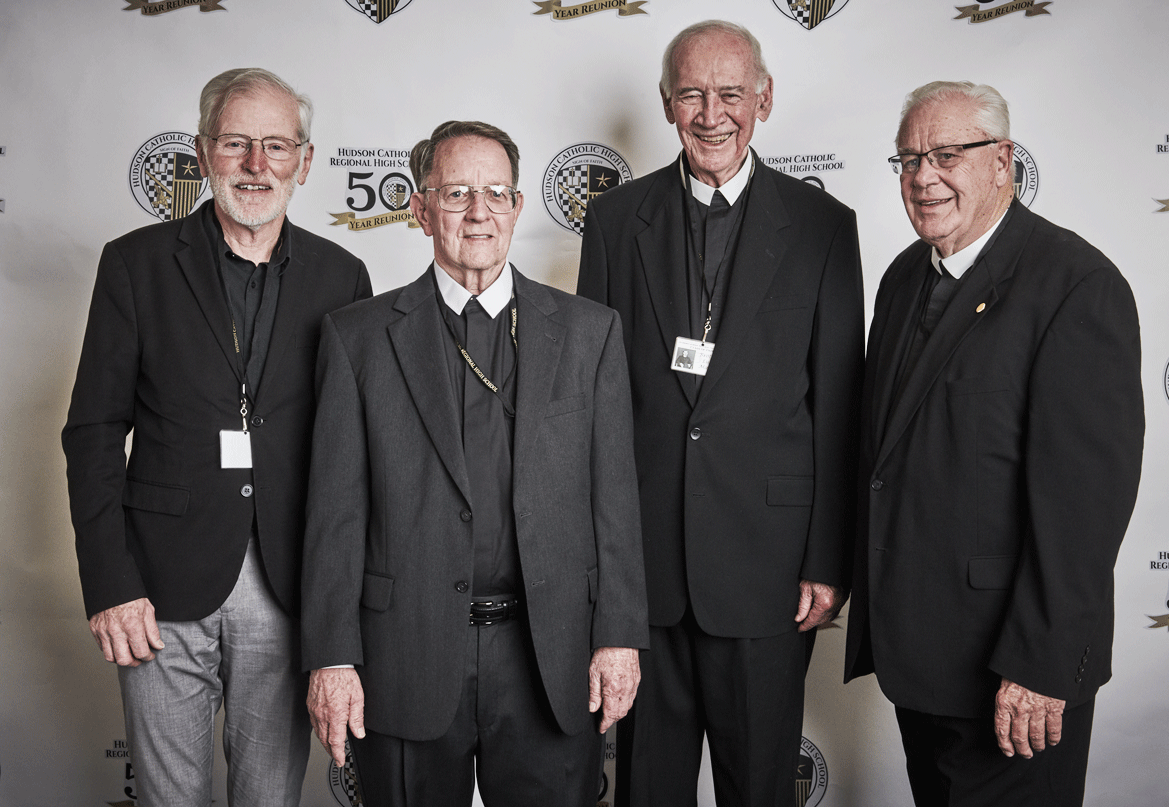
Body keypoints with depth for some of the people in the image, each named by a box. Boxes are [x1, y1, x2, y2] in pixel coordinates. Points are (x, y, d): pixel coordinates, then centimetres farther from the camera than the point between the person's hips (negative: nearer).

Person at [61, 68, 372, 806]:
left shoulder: (341, 276, 4)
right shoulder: (137, 264, 1)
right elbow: (95, 432, 0)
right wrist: (109, 583, -7)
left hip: (290, 592, 1)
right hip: (164, 588, 0)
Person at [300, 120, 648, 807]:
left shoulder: (589, 331, 5)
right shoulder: (359, 337, 2)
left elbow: (615, 495, 3)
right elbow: (337, 510, 0)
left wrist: (620, 638, -2)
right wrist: (332, 658, -4)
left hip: (551, 662, 1)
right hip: (407, 668, 0)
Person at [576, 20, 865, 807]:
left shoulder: (822, 225, 0)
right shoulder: (615, 219, 5)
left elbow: (838, 411, -1)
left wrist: (829, 563, -3)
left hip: (763, 557, -1)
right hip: (637, 556, 2)